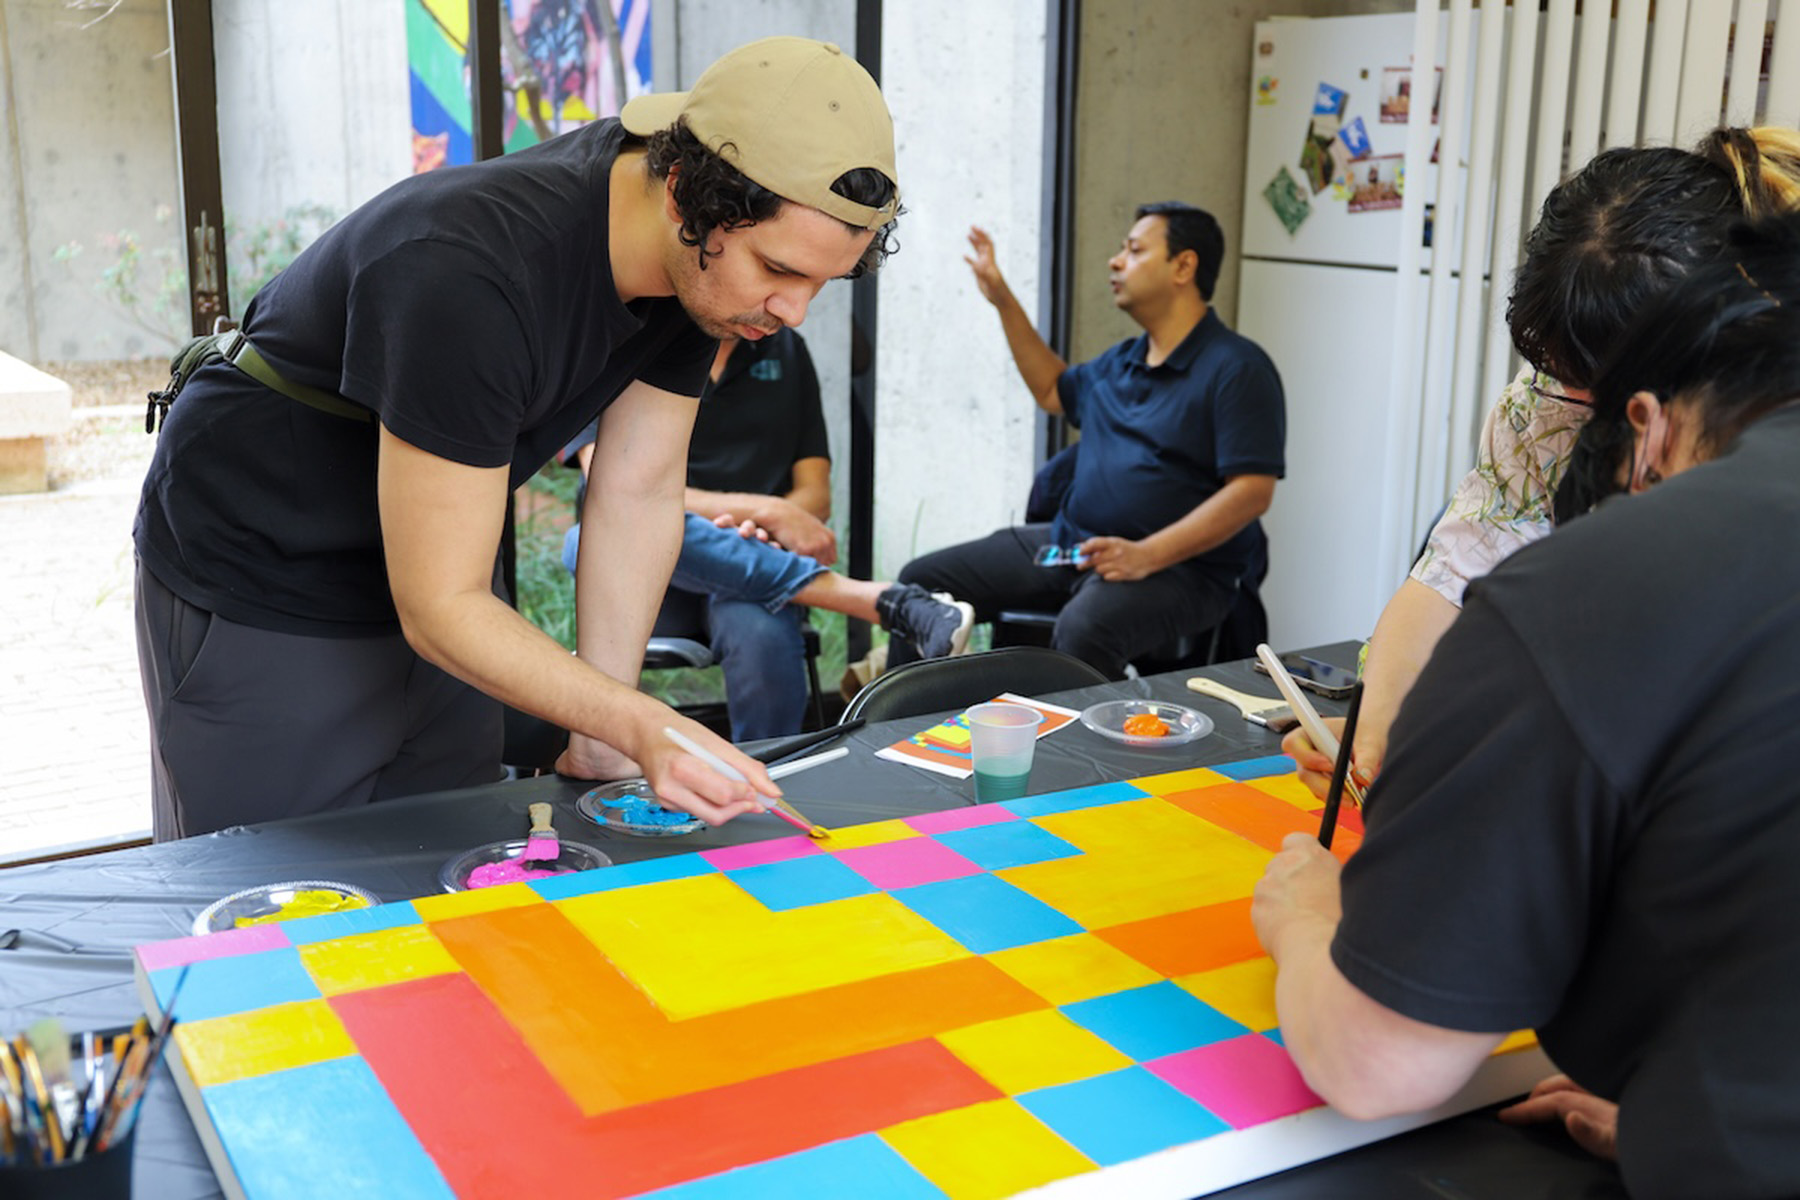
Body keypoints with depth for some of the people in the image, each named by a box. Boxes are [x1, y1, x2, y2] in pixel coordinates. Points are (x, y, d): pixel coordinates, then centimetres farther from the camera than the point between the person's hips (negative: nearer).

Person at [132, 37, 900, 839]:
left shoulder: (702, 260, -14)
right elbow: (440, 609, -32)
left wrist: (600, 746, -8)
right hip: (259, 598, -6)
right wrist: (641, 728, -43)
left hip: (437, 598, 7)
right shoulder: (468, 277, -37)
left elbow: (638, 492, -8)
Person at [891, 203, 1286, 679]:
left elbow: (1252, 491, -18)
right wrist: (1003, 301, 30)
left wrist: (1146, 556, -26)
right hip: (1069, 543, 8)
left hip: (1176, 564, -8)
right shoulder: (1121, 362, 17)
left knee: (1083, 629, -41)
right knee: (922, 581, 1)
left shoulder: (1236, 368, -9)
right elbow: (1053, 391, 37)